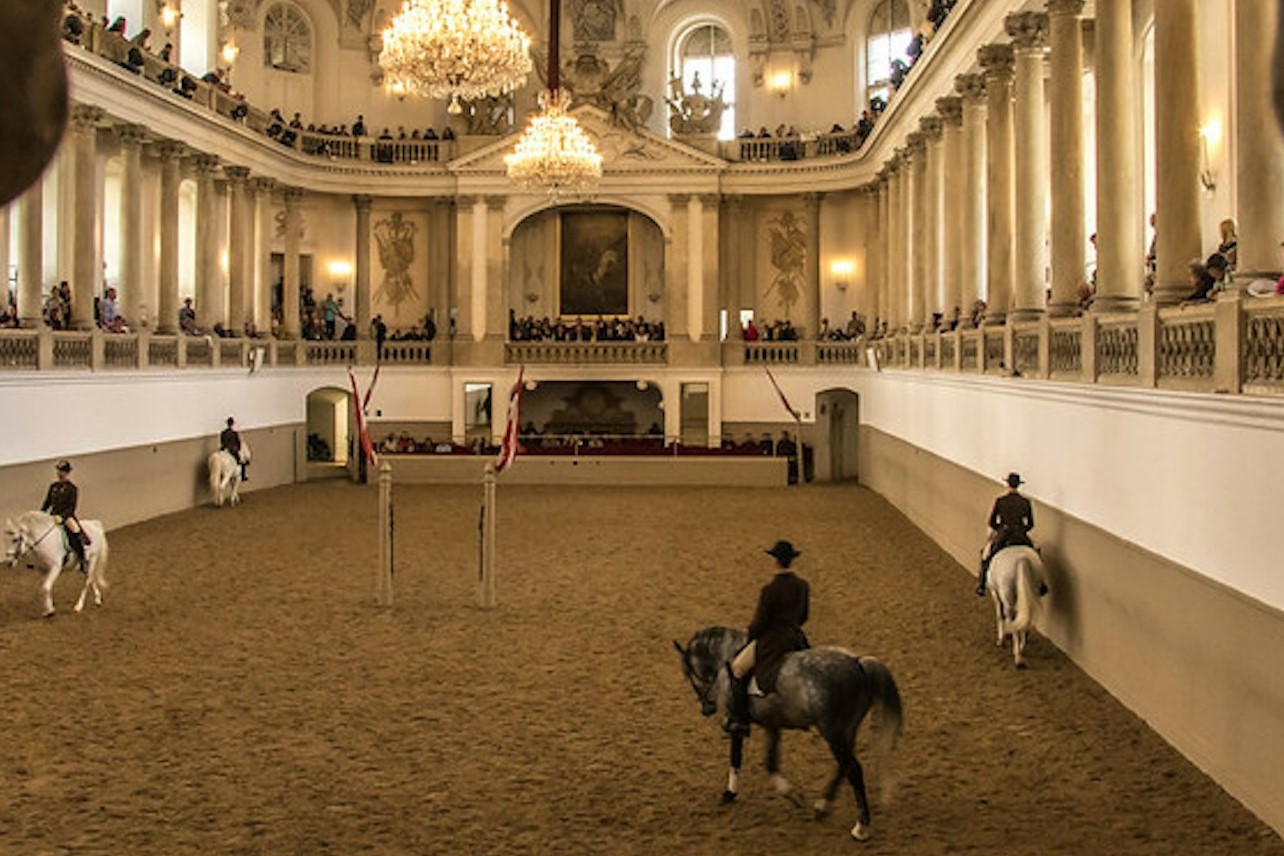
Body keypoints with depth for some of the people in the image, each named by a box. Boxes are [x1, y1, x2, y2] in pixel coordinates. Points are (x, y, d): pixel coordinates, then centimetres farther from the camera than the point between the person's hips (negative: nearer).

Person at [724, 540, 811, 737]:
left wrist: (749, 635, 4)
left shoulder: (769, 590, -21)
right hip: (796, 638, 7)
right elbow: (803, 617, 11)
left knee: (737, 669, 6)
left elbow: (759, 622, -15)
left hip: (771, 641, -7)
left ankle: (739, 720, 4)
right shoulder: (803, 585, 0)